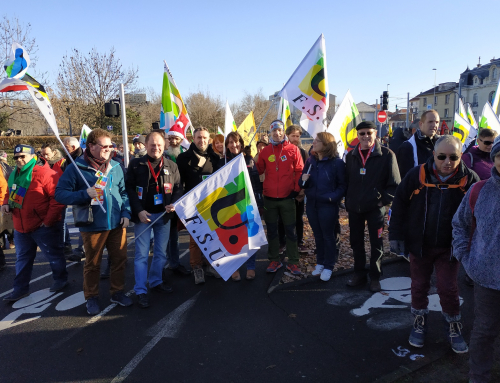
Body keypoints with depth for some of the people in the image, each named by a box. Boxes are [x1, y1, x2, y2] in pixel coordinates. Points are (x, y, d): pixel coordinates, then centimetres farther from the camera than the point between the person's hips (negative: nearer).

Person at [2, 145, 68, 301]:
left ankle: (60, 279, 30)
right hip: (21, 227, 8)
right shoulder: (15, 174, 8)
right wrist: (6, 203, 1)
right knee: (23, 258, 17)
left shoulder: (45, 173, -18)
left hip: (43, 226, -7)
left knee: (53, 255, 9)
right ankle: (21, 288, 30)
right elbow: (10, 192, 24)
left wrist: (49, 220, -20)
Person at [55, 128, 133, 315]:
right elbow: (60, 194, -9)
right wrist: (84, 194, -22)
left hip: (117, 224, 4)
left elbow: (124, 191, 13)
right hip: (93, 226, -4)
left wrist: (126, 212, 2)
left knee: (120, 259, 12)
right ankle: (91, 298, 29)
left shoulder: (116, 167, 6)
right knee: (92, 264, 11)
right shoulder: (77, 168, -8)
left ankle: (117, 292, 31)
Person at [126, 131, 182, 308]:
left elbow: (178, 188, 8)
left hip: (163, 215, 3)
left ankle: (156, 281, 32)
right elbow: (129, 189, -6)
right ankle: (140, 291, 8)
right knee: (142, 254, 0)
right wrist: (139, 211, -14)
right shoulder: (136, 164, -3)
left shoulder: (171, 166, 5)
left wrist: (174, 204, -11)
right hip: (143, 215, -3)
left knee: (161, 252, 13)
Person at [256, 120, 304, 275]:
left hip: (287, 197, -2)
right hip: (269, 198, 2)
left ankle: (293, 262, 16)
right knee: (272, 230, 11)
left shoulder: (293, 149, -1)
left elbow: (299, 171, -1)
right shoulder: (265, 151, 5)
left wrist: (296, 189, -6)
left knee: (290, 231, 5)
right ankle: (274, 260, 24)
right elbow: (259, 170, 6)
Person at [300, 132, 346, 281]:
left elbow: (343, 185, -9)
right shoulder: (310, 161, 4)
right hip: (311, 204, 5)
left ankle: (328, 267, 21)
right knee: (318, 235, 16)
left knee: (328, 236, 8)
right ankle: (320, 262, 31)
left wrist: (333, 197, -22)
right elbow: (302, 183, 12)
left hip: (328, 206, -5)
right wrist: (303, 180, -10)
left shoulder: (336, 163, -11)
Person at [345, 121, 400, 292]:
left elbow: (394, 183, -6)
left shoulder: (387, 155, -8)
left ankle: (375, 277, 20)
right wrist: (348, 201, 7)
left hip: (375, 207, -4)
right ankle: (359, 273, 29)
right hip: (354, 207, 4)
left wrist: (384, 200, -11)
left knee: (376, 244, 5)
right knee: (356, 242, 13)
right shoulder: (351, 155, 4)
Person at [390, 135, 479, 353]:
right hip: (419, 245, 1)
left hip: (449, 247, 0)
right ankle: (419, 322, 35)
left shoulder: (469, 179, -12)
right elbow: (399, 205, -5)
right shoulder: (417, 175, -13)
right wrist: (396, 235, -6)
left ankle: (453, 326, 31)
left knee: (449, 288, 7)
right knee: (419, 286, 14)